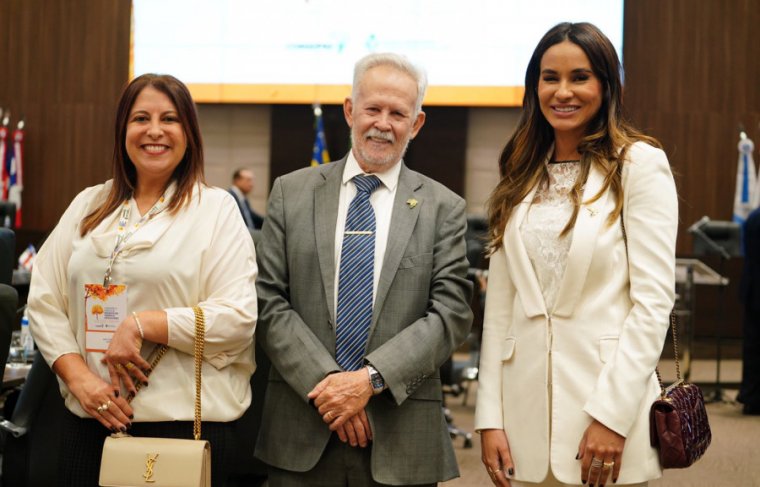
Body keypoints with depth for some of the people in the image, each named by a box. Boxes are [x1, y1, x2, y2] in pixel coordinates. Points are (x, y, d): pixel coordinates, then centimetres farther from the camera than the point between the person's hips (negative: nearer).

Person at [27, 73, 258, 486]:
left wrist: (141, 324, -15)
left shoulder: (216, 208, -1)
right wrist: (79, 377, -6)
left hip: (184, 421, -3)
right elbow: (44, 302, 8)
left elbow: (238, 319, -9)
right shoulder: (89, 205, 11)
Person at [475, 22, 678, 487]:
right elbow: (499, 305, 8)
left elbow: (654, 301, -10)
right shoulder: (521, 178, 11)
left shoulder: (640, 164, -4)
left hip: (605, 399, -4)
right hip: (527, 409, 4)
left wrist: (612, 414, -16)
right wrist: (490, 417, 1)